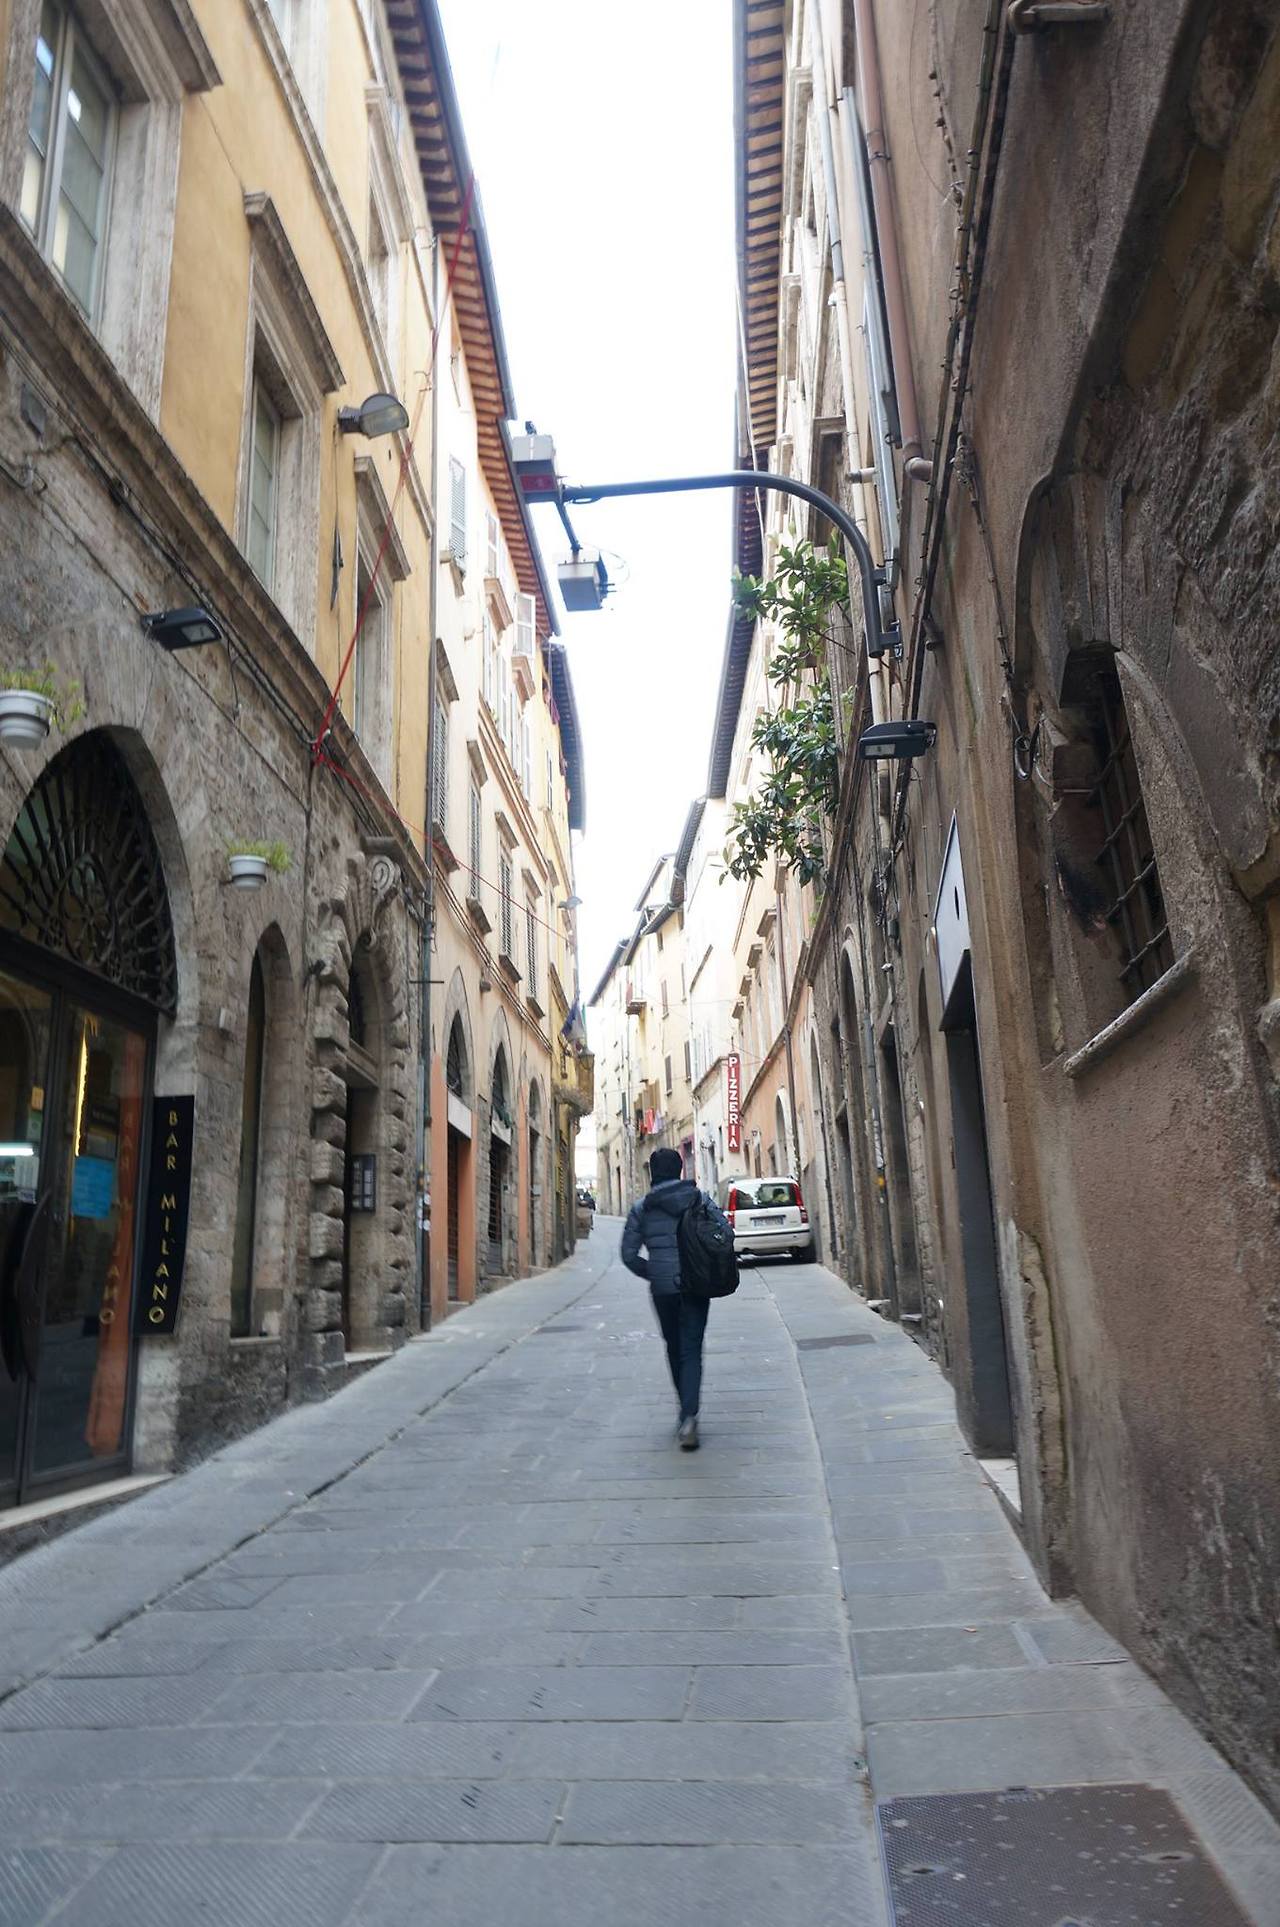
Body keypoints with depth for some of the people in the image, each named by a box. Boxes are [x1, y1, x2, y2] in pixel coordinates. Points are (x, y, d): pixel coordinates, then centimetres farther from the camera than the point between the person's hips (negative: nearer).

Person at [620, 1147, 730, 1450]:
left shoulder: (641, 1209, 1)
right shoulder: (700, 1200, 1)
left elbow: (629, 1254, -3)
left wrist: (652, 1273, 10)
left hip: (662, 1289, 1)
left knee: (674, 1349, 18)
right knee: (691, 1351, 1)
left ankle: (687, 1414, 27)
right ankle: (688, 1416, -17)